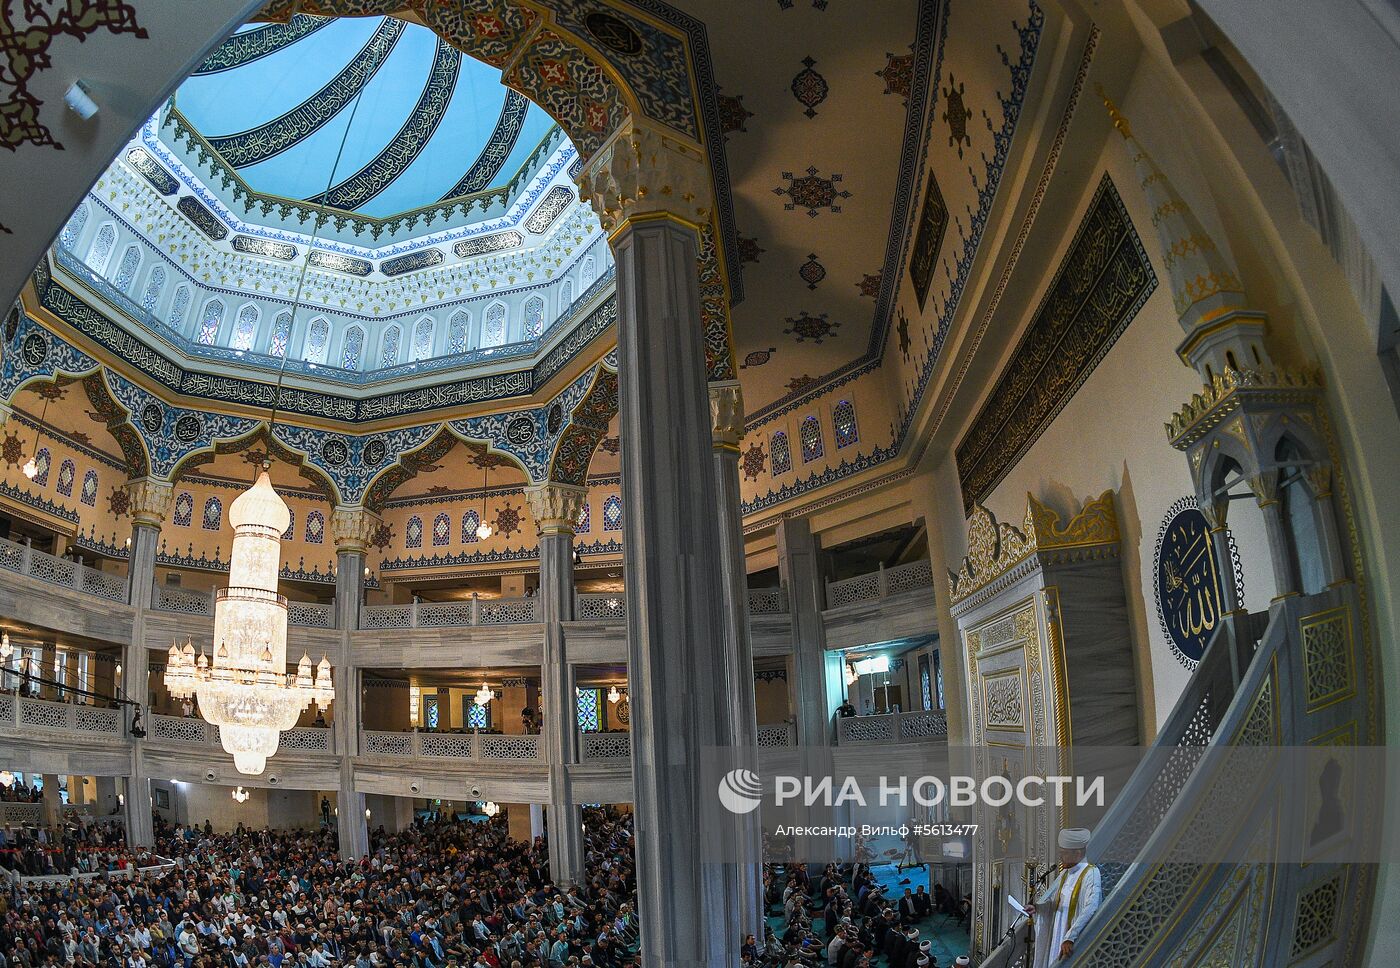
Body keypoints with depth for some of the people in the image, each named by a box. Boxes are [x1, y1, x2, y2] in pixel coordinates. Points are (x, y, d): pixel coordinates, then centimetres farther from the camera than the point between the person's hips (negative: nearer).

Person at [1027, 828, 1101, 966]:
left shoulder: (1091, 874, -15)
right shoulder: (1064, 873, 8)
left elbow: (1090, 910, -26)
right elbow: (1053, 902, 18)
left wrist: (1070, 938, -32)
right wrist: (1036, 908, -2)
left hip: (1077, 940, -7)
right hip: (1058, 937, 7)